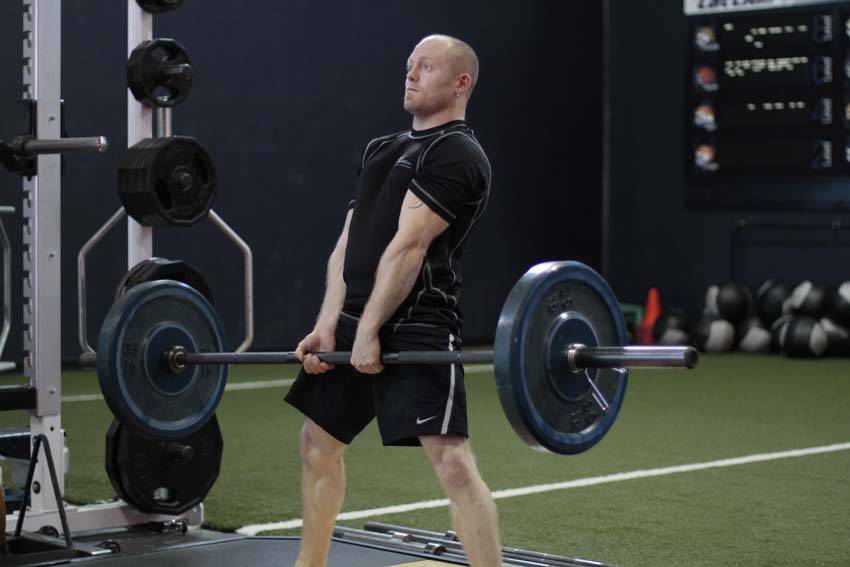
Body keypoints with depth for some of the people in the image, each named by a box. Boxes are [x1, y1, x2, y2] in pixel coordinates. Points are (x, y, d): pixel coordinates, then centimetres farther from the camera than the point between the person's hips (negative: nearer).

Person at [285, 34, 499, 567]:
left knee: (451, 459, -16)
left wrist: (370, 331, -20)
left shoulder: (455, 155, -9)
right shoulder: (384, 149, 19)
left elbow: (408, 246, -16)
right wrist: (328, 325, 5)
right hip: (356, 323, 10)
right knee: (318, 442, 19)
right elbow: (349, 241, 14)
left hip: (415, 328, -9)